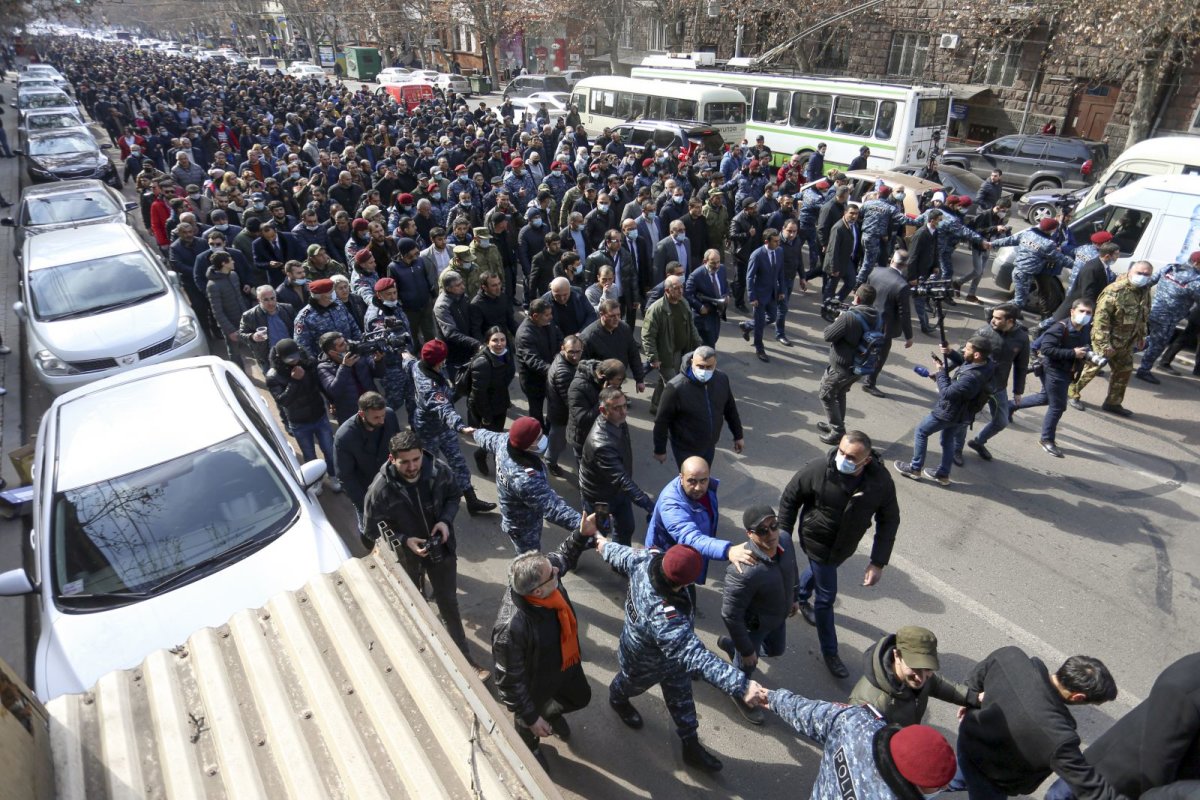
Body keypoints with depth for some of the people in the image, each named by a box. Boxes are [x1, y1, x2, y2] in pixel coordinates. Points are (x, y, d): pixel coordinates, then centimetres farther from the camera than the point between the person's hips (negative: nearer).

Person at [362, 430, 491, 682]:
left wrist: (446, 520, -19)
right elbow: (371, 534, -16)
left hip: (441, 547, 1)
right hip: (406, 556, -1)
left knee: (449, 603, 15)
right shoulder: (380, 490, -29)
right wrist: (403, 541, -29)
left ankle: (464, 659, 34)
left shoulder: (439, 470, -23)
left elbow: (454, 495, -1)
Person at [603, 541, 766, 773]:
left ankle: (691, 746, 50)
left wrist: (605, 545, 12)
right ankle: (617, 700, 66)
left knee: (681, 698, 26)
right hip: (645, 665, -6)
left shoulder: (645, 560, -33)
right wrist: (741, 685, -58)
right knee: (629, 685, 32)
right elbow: (697, 658, -56)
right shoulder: (664, 618, -54)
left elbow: (620, 555, -10)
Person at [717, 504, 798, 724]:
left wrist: (793, 597, 17)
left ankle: (729, 644, 56)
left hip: (778, 617, 7)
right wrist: (746, 650, -19)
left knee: (776, 650, 33)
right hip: (753, 625, -6)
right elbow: (730, 615, -32)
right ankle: (739, 694, 55)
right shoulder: (743, 572, -44)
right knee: (747, 665, 21)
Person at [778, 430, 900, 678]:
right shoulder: (818, 469, -32)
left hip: (846, 545, 4)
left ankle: (800, 598, 63)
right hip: (817, 543, -4)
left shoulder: (881, 481, -25)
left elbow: (889, 521, -11)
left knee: (819, 571, 31)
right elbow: (789, 498, -16)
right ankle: (830, 652, 26)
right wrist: (784, 536, -9)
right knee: (826, 597, 5)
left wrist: (878, 562, -14)